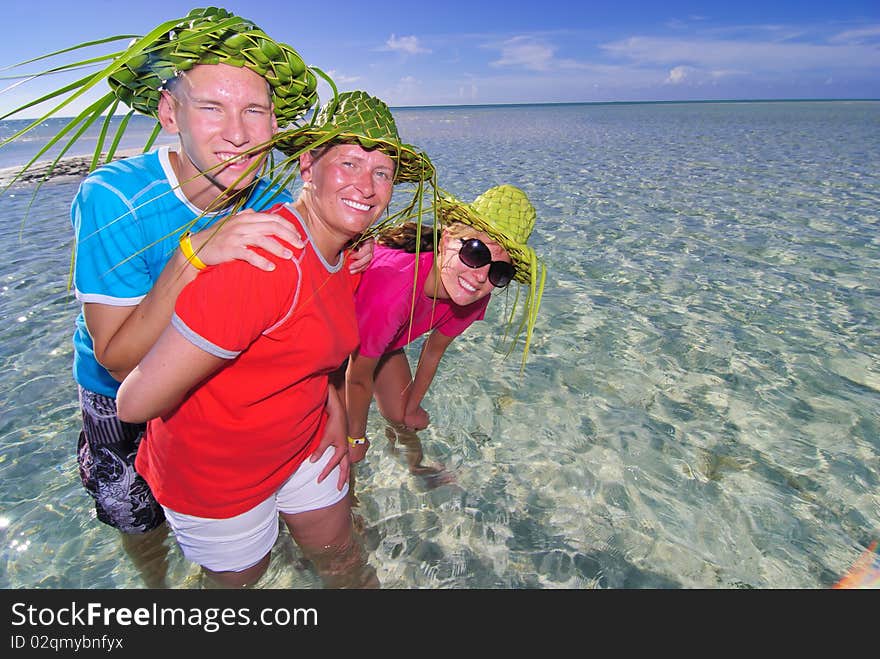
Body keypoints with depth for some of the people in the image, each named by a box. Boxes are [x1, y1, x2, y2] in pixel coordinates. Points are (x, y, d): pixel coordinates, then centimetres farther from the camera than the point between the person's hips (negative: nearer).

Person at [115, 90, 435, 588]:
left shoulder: (347, 257, -6)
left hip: (303, 446, 7)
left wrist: (333, 406, 0)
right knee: (241, 578, 24)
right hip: (216, 475, -6)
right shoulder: (266, 258, -35)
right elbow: (137, 401, -33)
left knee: (342, 556, 25)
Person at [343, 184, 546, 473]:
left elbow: (433, 351, -6)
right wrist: (357, 438, -13)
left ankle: (415, 465, 46)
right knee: (343, 425, -5)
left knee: (400, 416, 12)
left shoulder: (475, 298, -24)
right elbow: (359, 377, -29)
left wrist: (412, 407, 7)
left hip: (383, 337, 5)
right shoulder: (393, 287, -45)